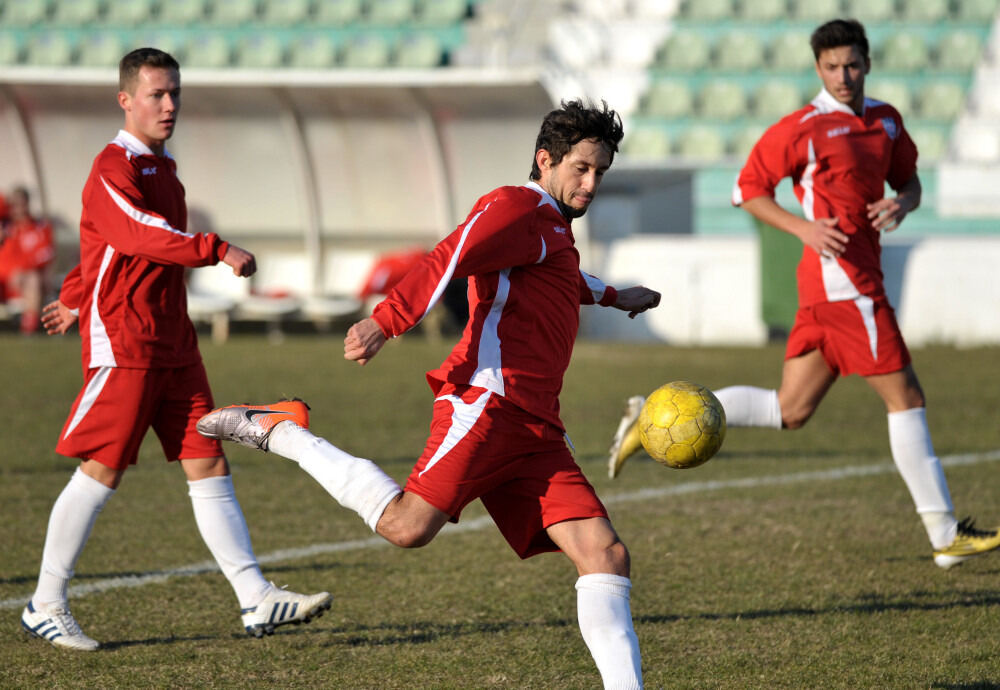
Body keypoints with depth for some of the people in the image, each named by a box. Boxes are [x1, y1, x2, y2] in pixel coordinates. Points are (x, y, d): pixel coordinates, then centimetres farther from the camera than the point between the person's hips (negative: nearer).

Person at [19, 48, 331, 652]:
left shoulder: (162, 168, 19)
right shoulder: (114, 168, -10)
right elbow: (140, 234, -27)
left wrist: (77, 302, 35)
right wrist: (218, 251, -33)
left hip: (174, 346, 8)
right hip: (123, 344, -8)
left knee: (209, 466, 2)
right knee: (102, 472, -6)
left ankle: (257, 599, -3)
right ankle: (46, 607, 4)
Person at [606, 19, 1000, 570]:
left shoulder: (887, 120, 14)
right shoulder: (803, 128, -7)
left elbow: (909, 182, 25)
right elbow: (747, 190, -2)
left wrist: (901, 205, 0)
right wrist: (804, 227, -16)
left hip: (853, 282, 8)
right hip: (842, 280, -8)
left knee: (790, 410, 9)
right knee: (905, 397, -5)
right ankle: (946, 535, -1)